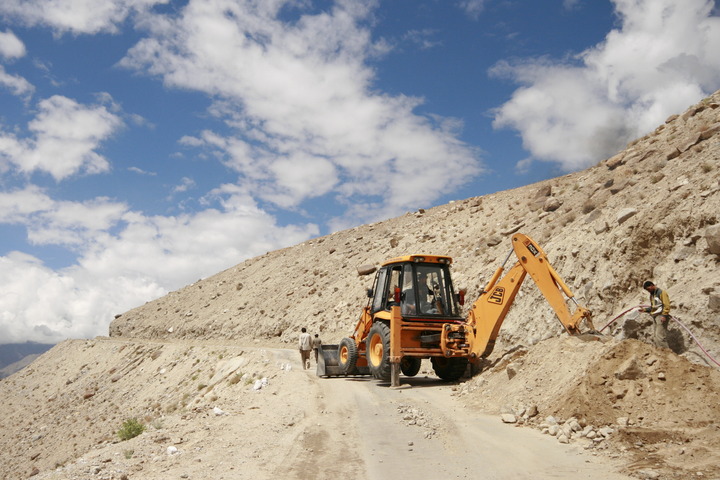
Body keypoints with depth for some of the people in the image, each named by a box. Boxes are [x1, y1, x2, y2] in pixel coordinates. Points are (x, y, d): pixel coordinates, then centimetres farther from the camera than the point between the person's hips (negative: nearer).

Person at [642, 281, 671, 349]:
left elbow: (667, 305, -14)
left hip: (661, 316, -9)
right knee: (655, 337, 7)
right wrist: (645, 309, 9)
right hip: (655, 317, 9)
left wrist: (664, 315, -22)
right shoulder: (652, 295, 21)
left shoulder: (661, 292, -7)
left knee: (660, 336, -15)